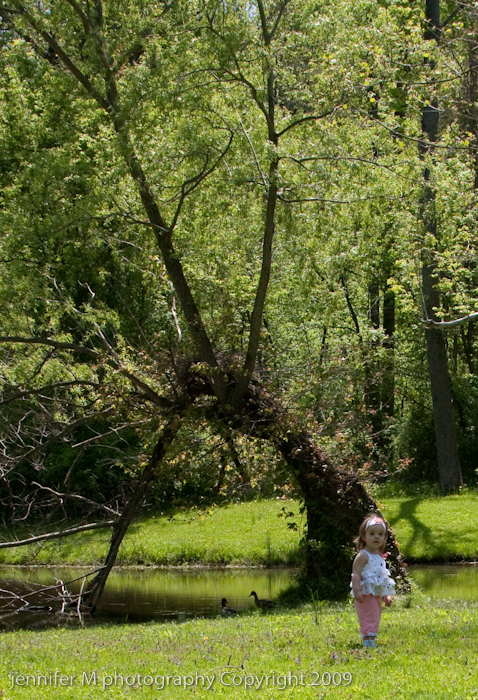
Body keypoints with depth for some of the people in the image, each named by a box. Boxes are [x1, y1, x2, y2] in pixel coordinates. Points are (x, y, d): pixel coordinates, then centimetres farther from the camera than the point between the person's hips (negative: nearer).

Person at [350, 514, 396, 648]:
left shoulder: (380, 557, 15)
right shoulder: (363, 556, -13)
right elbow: (356, 574, -20)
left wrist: (386, 596, 25)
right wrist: (356, 590, -31)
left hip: (377, 594, 9)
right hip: (365, 594, -9)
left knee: (375, 618, 13)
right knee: (369, 617, -15)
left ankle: (371, 640, 21)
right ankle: (368, 640, -19)